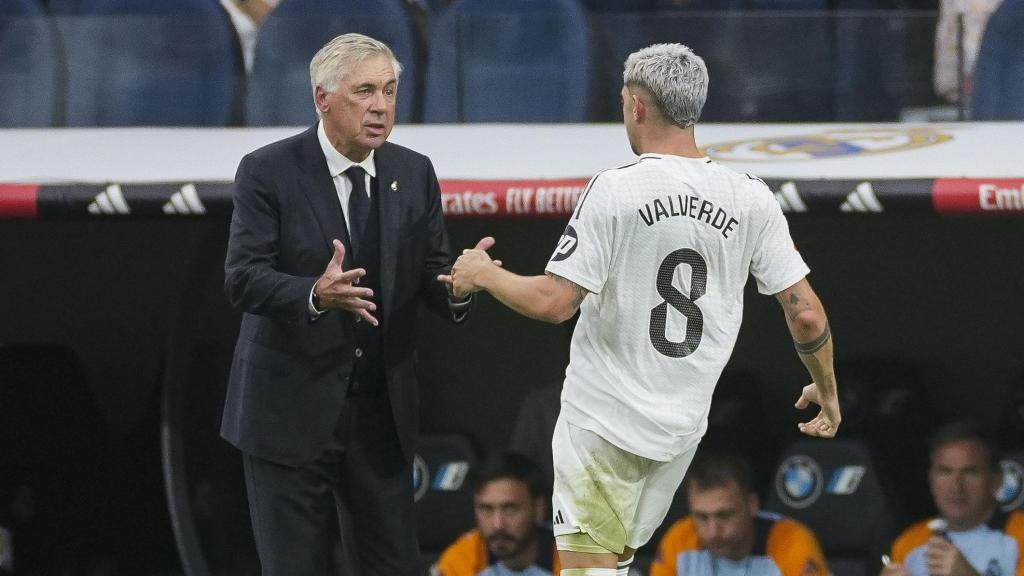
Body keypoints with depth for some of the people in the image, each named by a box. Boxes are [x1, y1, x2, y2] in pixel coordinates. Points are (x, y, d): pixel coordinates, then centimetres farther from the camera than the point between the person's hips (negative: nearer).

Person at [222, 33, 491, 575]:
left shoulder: (414, 174, 5)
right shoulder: (268, 173, -8)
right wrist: (316, 295, -35)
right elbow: (243, 278, -16)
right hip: (292, 410, -4)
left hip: (382, 412, 4)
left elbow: (432, 275, 3)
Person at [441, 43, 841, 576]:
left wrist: (483, 275, 2)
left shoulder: (615, 190, -13)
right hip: (683, 427, 5)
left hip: (604, 420, -5)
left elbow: (553, 303, -16)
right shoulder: (750, 198, -1)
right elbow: (806, 316, 0)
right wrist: (827, 391, 18)